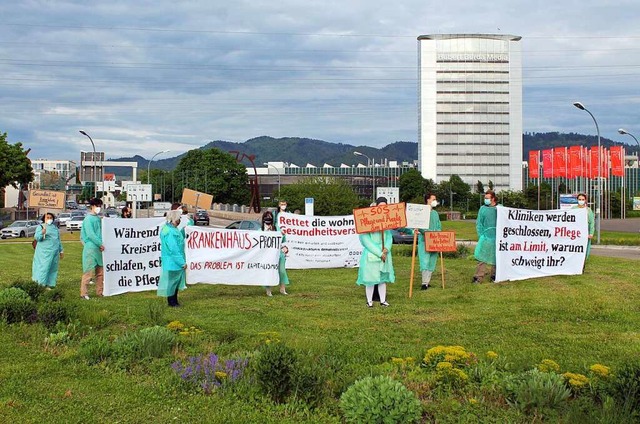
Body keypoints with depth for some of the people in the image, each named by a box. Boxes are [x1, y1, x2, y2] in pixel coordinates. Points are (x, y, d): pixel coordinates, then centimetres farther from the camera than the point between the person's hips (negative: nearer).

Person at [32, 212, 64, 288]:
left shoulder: (55, 228, 18)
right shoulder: (40, 227, 1)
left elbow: (58, 240, 23)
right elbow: (37, 237, -14)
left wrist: (61, 251, 20)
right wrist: (42, 233, -33)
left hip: (54, 252, 6)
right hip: (44, 252, -6)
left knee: (53, 269, 5)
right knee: (43, 267, -10)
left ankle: (48, 285, 11)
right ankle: (40, 284, -8)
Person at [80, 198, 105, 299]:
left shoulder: (98, 218, 15)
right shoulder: (88, 219, -9)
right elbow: (90, 234, -16)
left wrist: (101, 244, 7)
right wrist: (100, 244, -12)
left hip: (99, 248, 8)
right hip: (91, 248, -8)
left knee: (100, 271, 11)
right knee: (89, 271, -7)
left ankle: (99, 292, 18)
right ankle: (84, 293, -3)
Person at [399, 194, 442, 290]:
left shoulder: (435, 213, 20)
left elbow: (439, 227, 21)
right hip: (423, 240, -7)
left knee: (432, 262, 7)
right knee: (424, 261, -13)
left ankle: (427, 281, 15)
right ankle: (425, 282, -15)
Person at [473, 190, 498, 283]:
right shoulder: (482, 208, 5)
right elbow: (479, 223, 6)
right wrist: (480, 235, -4)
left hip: (496, 237, 0)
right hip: (485, 236, 0)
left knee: (495, 257, 9)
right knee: (481, 257, -6)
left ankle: (494, 276, 21)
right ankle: (478, 276, -5)